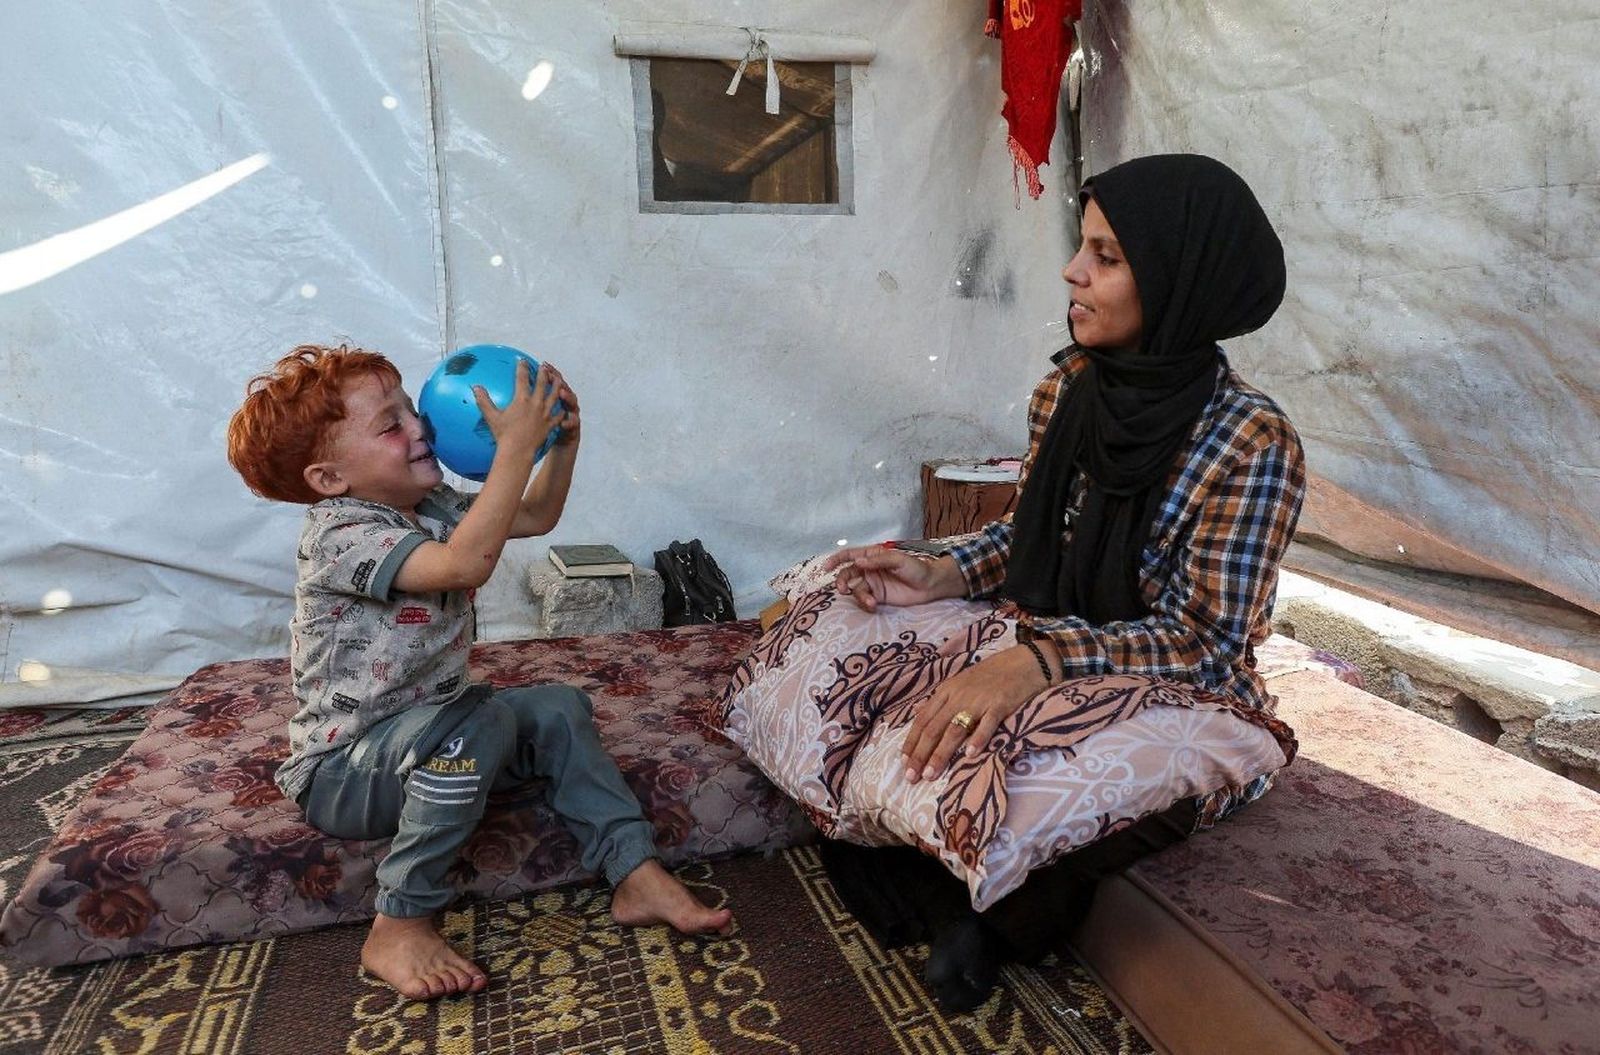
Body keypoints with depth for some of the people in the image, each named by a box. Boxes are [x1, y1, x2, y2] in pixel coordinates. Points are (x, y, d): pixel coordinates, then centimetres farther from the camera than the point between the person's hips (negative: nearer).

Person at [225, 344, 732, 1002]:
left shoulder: (432, 506, 3)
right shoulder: (338, 532, -24)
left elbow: (535, 518, 13)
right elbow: (465, 564, -41)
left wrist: (563, 442, -4)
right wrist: (516, 445, -38)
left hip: (428, 737, 9)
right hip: (341, 771, -9)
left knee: (558, 708, -1)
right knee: (483, 719, -33)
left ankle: (636, 876, 0)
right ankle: (398, 927, -21)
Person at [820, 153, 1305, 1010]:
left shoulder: (1251, 444, -20)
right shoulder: (1067, 387, -2)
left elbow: (1205, 642, -23)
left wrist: (1038, 662, -39)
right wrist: (943, 576, -9)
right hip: (1038, 679, 6)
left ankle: (1004, 911, 6)